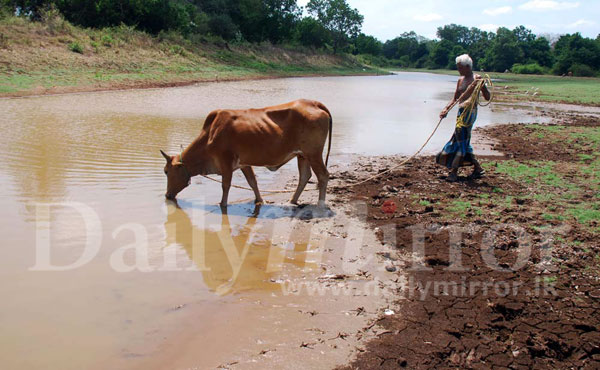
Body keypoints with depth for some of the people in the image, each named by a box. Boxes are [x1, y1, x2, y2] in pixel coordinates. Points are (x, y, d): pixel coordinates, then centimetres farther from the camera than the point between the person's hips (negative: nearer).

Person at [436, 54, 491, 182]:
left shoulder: (477, 79, -6)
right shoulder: (460, 80, 16)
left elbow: (487, 97, -8)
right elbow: (455, 99, 20)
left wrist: (482, 85, -23)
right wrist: (446, 109, 6)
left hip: (470, 112, -8)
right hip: (461, 112, 8)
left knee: (461, 140, -10)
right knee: (462, 141, 11)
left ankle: (453, 172, -8)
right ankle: (478, 168, 22)